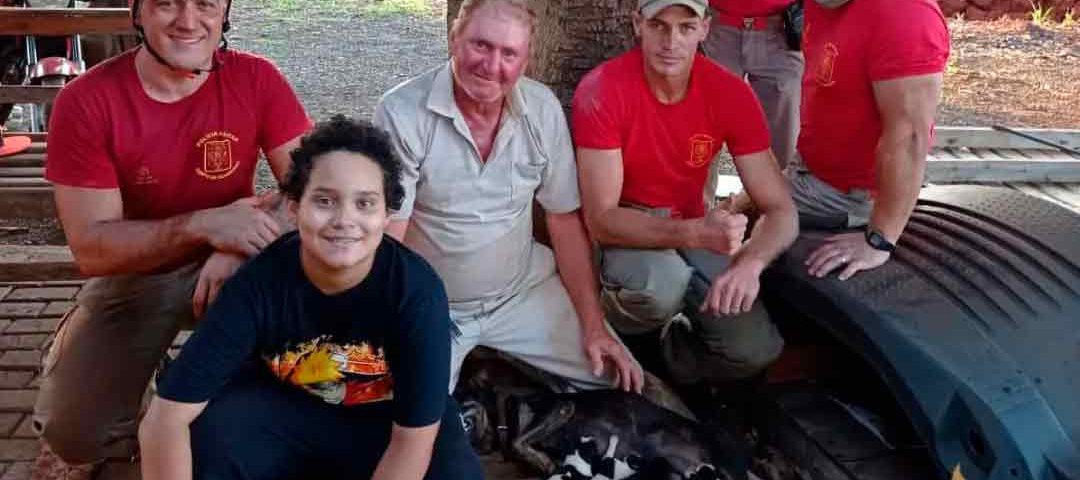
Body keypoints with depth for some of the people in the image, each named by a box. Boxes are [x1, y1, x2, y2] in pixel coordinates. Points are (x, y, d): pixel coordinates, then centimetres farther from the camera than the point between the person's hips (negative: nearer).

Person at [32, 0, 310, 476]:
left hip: (234, 267, 1)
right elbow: (91, 248, -20)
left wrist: (239, 247, -36)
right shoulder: (84, 102, -17)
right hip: (131, 276, -1)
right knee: (72, 432, -16)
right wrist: (202, 225, -35)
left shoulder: (256, 79, -14)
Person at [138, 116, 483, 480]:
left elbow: (413, 440, -23)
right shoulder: (257, 283, -26)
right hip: (284, 406, 0)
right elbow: (166, 421, -27)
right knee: (201, 435, -28)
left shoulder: (417, 291, -27)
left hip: (385, 419, 0)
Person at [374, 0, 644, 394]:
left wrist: (593, 325, -4)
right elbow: (387, 240, -16)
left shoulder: (543, 109, -6)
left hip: (524, 290, 4)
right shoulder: (402, 113, -18)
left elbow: (565, 220, 0)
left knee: (621, 381, -1)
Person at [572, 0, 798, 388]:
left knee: (754, 350, -17)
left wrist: (750, 262, -35)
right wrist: (694, 233, -41)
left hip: (693, 231, 3)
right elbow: (601, 220, -26)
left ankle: (660, 344, 14)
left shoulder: (732, 94, -13)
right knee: (659, 284, -36)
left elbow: (780, 210, -13)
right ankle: (624, 335, 0)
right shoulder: (601, 91, -23)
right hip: (623, 234, -3)